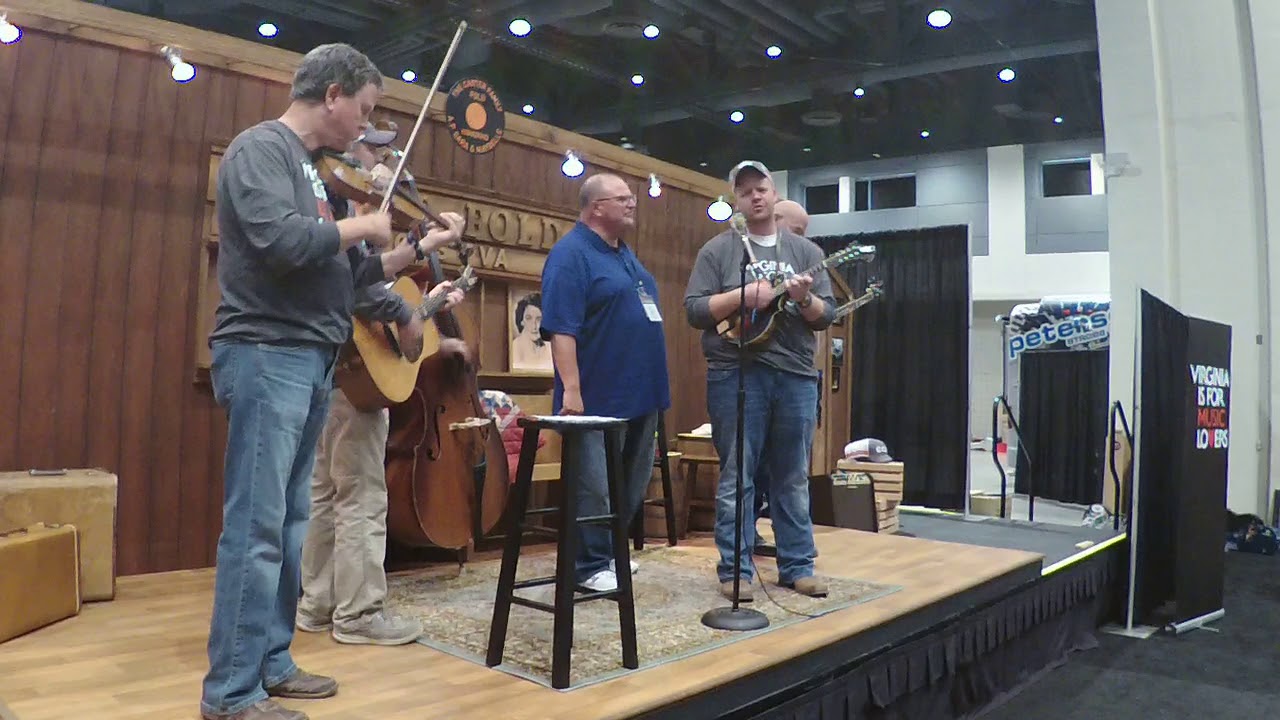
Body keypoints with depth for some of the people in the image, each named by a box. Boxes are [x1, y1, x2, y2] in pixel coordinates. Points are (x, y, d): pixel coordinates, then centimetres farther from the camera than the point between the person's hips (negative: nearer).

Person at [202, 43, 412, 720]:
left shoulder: (309, 166, 20)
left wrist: (406, 254, 18)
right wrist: (359, 226, -10)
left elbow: (335, 274, 20)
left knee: (288, 523, 12)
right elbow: (283, 241, -25)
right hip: (266, 355, -9)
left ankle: (271, 664, 22)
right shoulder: (261, 146, -7)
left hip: (309, 360, 9)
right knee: (256, 527, -6)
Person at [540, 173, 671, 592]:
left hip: (640, 394, 10)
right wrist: (571, 390, -27)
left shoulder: (623, 253, 17)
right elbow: (561, 328, -21)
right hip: (600, 397, -9)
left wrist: (654, 383, 23)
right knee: (595, 489, -1)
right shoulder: (571, 255, -12)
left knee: (632, 486, 18)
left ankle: (609, 553, 32)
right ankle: (591, 567, 12)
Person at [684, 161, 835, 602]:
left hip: (796, 375, 3)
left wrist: (805, 299, -13)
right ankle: (735, 570, 10)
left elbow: (827, 316, 7)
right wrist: (742, 296, -16)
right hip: (737, 375, -3)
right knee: (736, 477, 1)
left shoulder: (805, 250, 12)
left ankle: (797, 566, 20)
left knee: (793, 478, 10)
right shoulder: (718, 250, 4)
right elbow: (694, 310, -4)